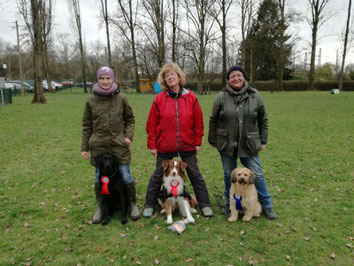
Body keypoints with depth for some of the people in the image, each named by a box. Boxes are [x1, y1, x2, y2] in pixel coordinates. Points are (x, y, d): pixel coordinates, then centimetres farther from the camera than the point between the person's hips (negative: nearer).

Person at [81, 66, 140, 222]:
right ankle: (100, 208, 29)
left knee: (126, 176, 3)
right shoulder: (91, 100, 1)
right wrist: (84, 147, 5)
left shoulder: (121, 98, 0)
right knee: (99, 178, 10)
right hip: (99, 145, 1)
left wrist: (129, 135, -6)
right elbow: (86, 125, 6)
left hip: (119, 145, -1)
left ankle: (133, 205, 24)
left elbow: (130, 119, 9)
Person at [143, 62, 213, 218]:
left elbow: (198, 122, 2)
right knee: (158, 175, 12)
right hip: (164, 147, 0)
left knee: (195, 174, 12)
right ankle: (149, 205, 29)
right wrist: (152, 145, -2)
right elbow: (151, 124, -2)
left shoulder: (190, 98, -2)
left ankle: (205, 204, 27)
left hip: (187, 146, 1)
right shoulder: (159, 99, -4)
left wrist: (198, 142, 3)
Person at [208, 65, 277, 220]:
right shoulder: (221, 97, -3)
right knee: (229, 175, 11)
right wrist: (212, 140, 6)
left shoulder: (255, 96, 1)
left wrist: (263, 140, 7)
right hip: (226, 144, 0)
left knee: (257, 175, 4)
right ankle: (230, 203, 31)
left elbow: (263, 120, 8)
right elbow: (213, 120, 4)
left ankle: (266, 205, 23)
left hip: (249, 144, 0)